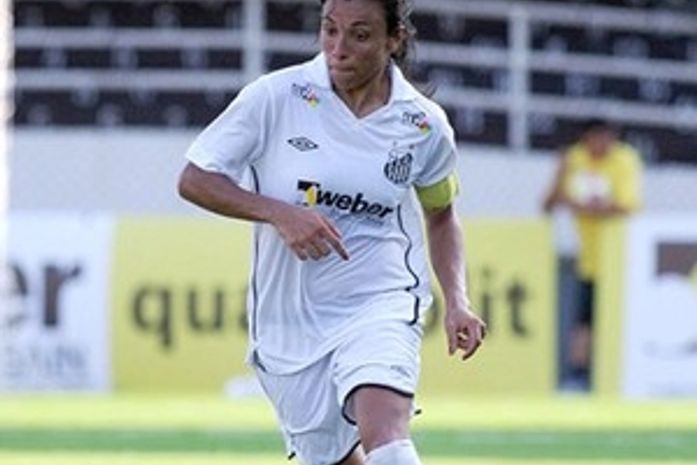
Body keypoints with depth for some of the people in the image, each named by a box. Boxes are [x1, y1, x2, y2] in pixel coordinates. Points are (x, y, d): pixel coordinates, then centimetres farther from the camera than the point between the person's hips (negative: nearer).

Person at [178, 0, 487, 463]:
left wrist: (456, 300, 2)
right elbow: (194, 179, -5)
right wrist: (279, 213, -20)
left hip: (380, 305, -1)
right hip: (288, 318, 1)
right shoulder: (277, 96, -9)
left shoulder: (425, 126, -3)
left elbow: (440, 215, 16)